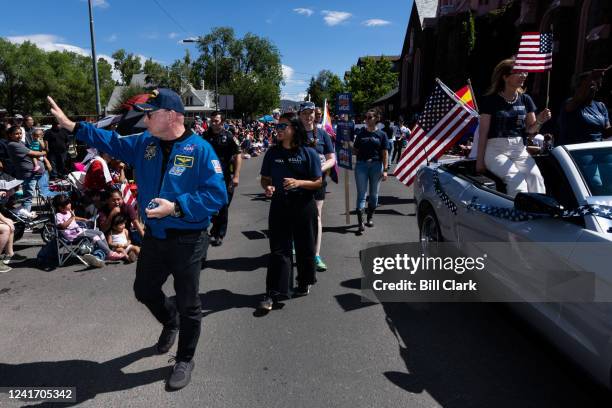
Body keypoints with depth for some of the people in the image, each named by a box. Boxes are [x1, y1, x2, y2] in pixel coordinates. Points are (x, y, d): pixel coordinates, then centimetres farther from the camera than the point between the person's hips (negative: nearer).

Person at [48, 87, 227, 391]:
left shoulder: (200, 150, -19)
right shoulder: (144, 143, 2)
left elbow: (217, 195, -24)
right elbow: (112, 142, 16)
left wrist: (176, 207, -30)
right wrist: (73, 126, 12)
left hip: (187, 240, -6)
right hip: (153, 236, 7)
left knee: (188, 303, 8)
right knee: (144, 290, 23)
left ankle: (185, 360, 30)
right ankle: (170, 321, 54)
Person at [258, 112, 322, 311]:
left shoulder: (308, 153, -5)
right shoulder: (273, 152, 4)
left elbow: (318, 182, -4)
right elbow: (265, 178, 11)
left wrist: (298, 183, -21)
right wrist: (267, 187, -11)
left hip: (303, 206, -2)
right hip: (279, 205, 2)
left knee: (304, 247, 12)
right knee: (278, 249, 0)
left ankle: (304, 283, 34)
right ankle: (273, 294, 3)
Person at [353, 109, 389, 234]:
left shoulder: (381, 134, 4)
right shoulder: (360, 134, 9)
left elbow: (385, 153, 1)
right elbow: (355, 150, 12)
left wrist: (385, 170, -5)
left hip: (376, 165, 0)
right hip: (361, 165, 0)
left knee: (374, 194, 11)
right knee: (361, 194, -3)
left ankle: (370, 217, 28)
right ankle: (360, 222, -6)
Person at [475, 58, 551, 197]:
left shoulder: (525, 99, 12)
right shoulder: (490, 100, -1)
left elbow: (530, 129, 15)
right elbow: (483, 132, -2)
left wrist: (539, 121, -8)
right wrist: (479, 160, -5)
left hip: (519, 149, 4)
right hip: (496, 150, -4)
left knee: (535, 176, -23)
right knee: (516, 179, -28)